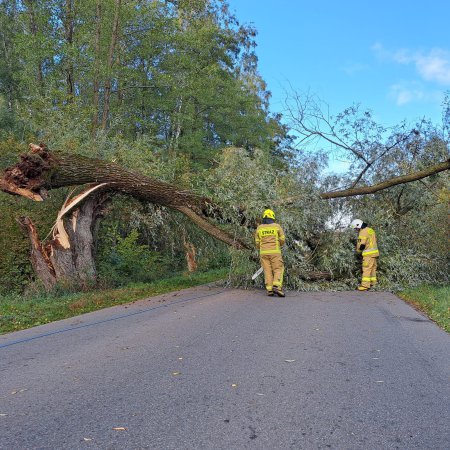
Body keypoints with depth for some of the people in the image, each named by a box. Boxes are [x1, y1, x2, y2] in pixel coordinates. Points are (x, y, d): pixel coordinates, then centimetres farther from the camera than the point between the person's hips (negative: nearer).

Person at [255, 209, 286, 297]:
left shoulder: (259, 228, 6)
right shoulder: (277, 226, 1)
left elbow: (257, 243, 8)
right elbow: (282, 240, 3)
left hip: (263, 252, 3)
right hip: (275, 252, -2)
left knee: (268, 271, 5)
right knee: (278, 270, 1)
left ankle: (269, 290, -2)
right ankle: (276, 286, -18)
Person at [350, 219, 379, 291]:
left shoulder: (363, 232, -13)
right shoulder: (370, 230, 17)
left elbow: (361, 244, -18)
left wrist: (358, 251, 1)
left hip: (369, 253, -10)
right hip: (374, 252, 10)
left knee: (366, 269, -10)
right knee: (373, 268, 13)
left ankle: (365, 285, -12)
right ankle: (373, 284, 18)